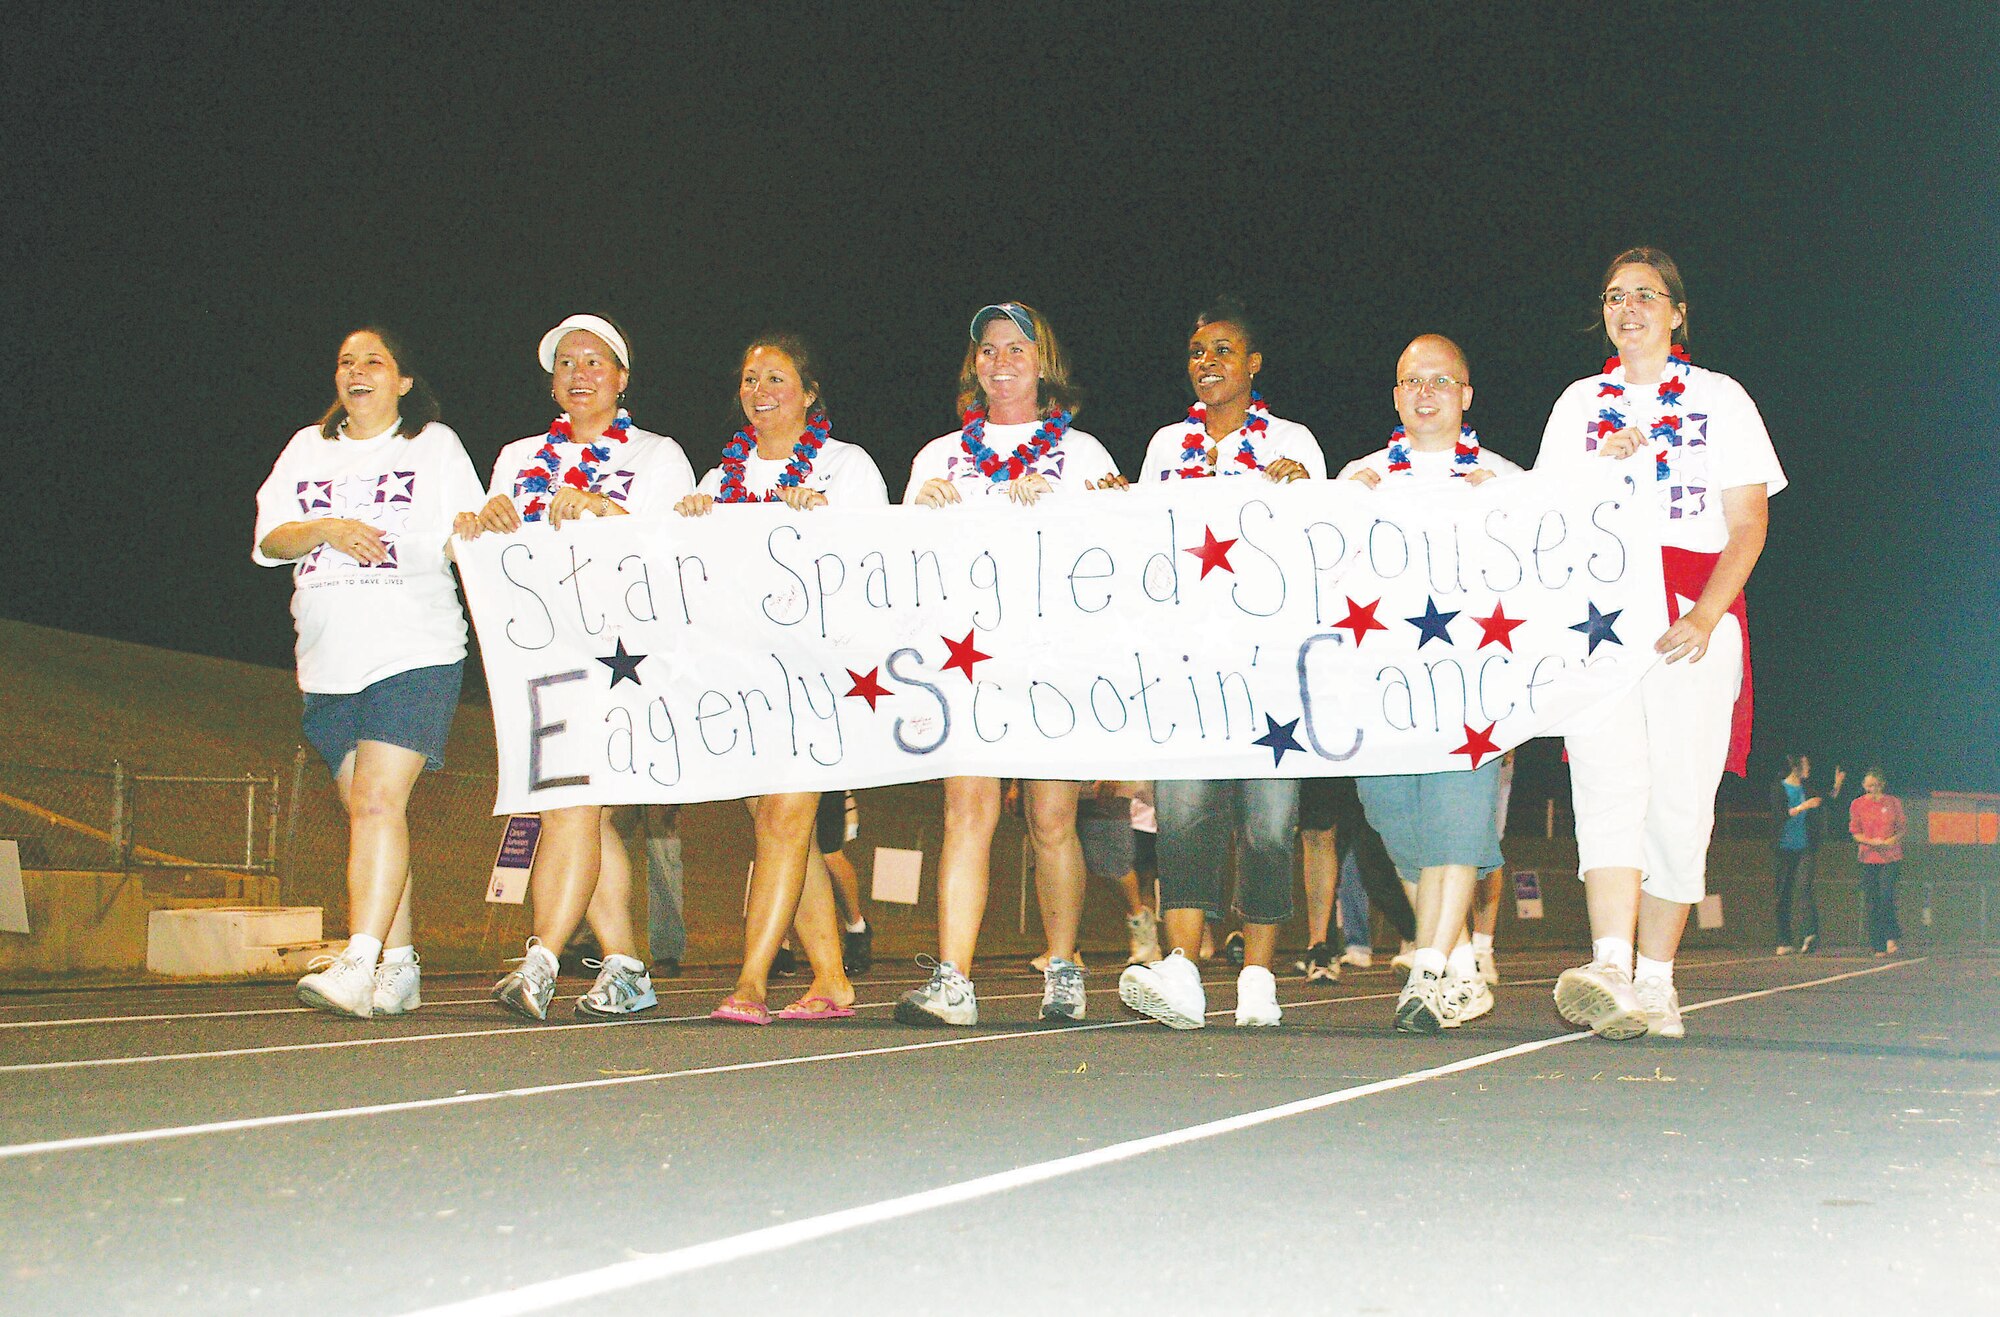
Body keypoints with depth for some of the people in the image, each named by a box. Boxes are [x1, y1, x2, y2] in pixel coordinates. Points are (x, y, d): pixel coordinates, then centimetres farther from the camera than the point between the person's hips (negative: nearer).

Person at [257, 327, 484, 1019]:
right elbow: (268, 540, 10)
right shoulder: (307, 449, 20)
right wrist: (325, 528, -8)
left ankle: (359, 963, -25)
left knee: (379, 800, -17)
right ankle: (399, 968, 11)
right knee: (364, 810, 5)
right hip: (329, 660, 5)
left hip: (416, 651, -4)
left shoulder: (435, 444, 11)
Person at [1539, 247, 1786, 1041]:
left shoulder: (1720, 399, 11)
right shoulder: (1578, 404, 19)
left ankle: (1654, 982, 1)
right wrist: (1600, 472, -3)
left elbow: (1748, 524, 3)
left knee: (1679, 797, -7)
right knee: (1607, 779, -18)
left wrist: (1704, 618, -12)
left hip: (1694, 615, -1)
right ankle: (1611, 968, -30)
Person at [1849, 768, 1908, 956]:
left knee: (1886, 894, -17)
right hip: (1868, 859, 1)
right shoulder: (1857, 804, 4)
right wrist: (1871, 841, -13)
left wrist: (1892, 840, -12)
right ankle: (1879, 946, 6)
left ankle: (1891, 938, -2)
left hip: (1891, 857, -1)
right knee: (1871, 901, -1)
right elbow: (1855, 833, 5)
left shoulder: (1893, 803, 3)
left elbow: (1904, 828, 7)